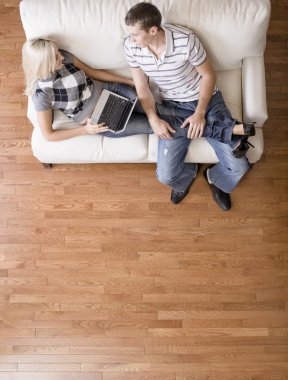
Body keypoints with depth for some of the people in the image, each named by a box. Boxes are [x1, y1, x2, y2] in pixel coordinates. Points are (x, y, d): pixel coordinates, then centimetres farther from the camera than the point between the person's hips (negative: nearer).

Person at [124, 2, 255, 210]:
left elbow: (209, 75, -10)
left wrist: (200, 113, -20)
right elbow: (142, 88, -3)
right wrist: (154, 119, -18)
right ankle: (188, 173, 23)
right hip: (173, 108, 2)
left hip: (206, 100, -2)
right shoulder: (131, 47, -13)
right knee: (166, 176, -14)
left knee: (238, 167, -12)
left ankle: (216, 178, 25)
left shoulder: (185, 40, -23)